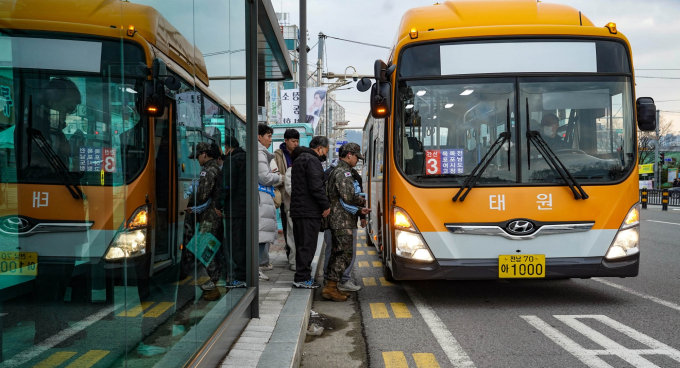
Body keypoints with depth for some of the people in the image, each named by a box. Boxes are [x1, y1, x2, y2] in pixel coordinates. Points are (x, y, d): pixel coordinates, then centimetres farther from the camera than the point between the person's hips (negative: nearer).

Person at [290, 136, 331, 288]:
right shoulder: (312, 160, -12)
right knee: (307, 245, -6)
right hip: (310, 211, -10)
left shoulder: (299, 159, 21)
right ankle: (302, 278, -4)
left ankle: (302, 276, 20)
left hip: (297, 209, 10)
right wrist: (326, 205, -13)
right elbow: (316, 186, -20)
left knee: (301, 244, 14)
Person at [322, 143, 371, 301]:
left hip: (337, 221, 11)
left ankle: (331, 287, 18)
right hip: (342, 222, -11)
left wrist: (359, 210, 12)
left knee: (337, 253, 13)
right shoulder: (343, 172, -13)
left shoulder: (337, 171, 21)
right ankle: (330, 288, -6)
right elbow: (348, 197, -24)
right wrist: (362, 201, -4)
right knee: (344, 254, -8)